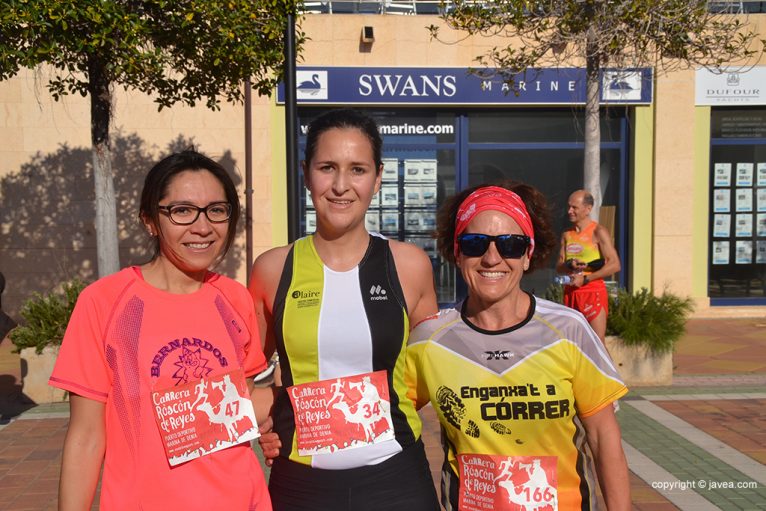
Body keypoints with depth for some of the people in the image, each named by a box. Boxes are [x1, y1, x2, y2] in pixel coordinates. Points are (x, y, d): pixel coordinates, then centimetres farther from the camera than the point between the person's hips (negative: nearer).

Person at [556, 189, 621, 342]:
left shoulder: (598, 232, -7)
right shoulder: (567, 235, 12)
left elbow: (615, 265, -14)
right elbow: (559, 266, 13)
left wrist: (585, 279, -16)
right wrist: (569, 265, -10)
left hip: (593, 291, -6)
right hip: (570, 292, 6)